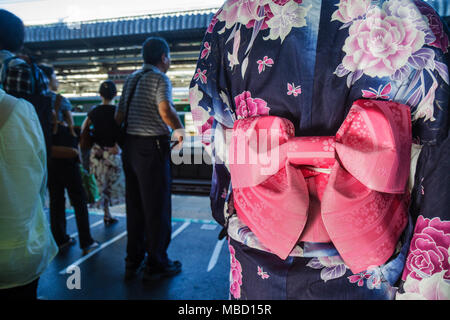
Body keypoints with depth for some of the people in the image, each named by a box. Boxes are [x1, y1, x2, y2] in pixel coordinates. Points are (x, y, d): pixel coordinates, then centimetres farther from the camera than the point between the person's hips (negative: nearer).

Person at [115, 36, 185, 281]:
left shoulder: (131, 79, 16)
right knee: (156, 207, 2)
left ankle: (133, 262, 25)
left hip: (130, 146, 8)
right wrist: (179, 130, -6)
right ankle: (156, 264, 14)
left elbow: (119, 115, 13)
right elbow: (165, 110, -22)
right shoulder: (160, 79, -6)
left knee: (134, 205, 14)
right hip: (152, 146, -8)